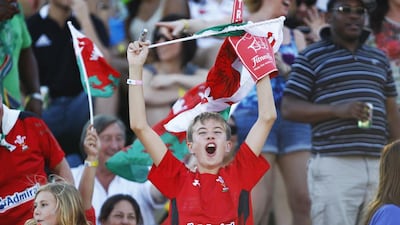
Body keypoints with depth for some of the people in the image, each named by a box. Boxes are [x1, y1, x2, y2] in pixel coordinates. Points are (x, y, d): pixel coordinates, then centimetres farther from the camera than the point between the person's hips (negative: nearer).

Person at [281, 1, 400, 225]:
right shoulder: (311, 57, 4)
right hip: (334, 165, -5)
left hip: (378, 165, 5)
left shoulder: (379, 58, 20)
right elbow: (289, 108, -2)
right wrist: (337, 110, -15)